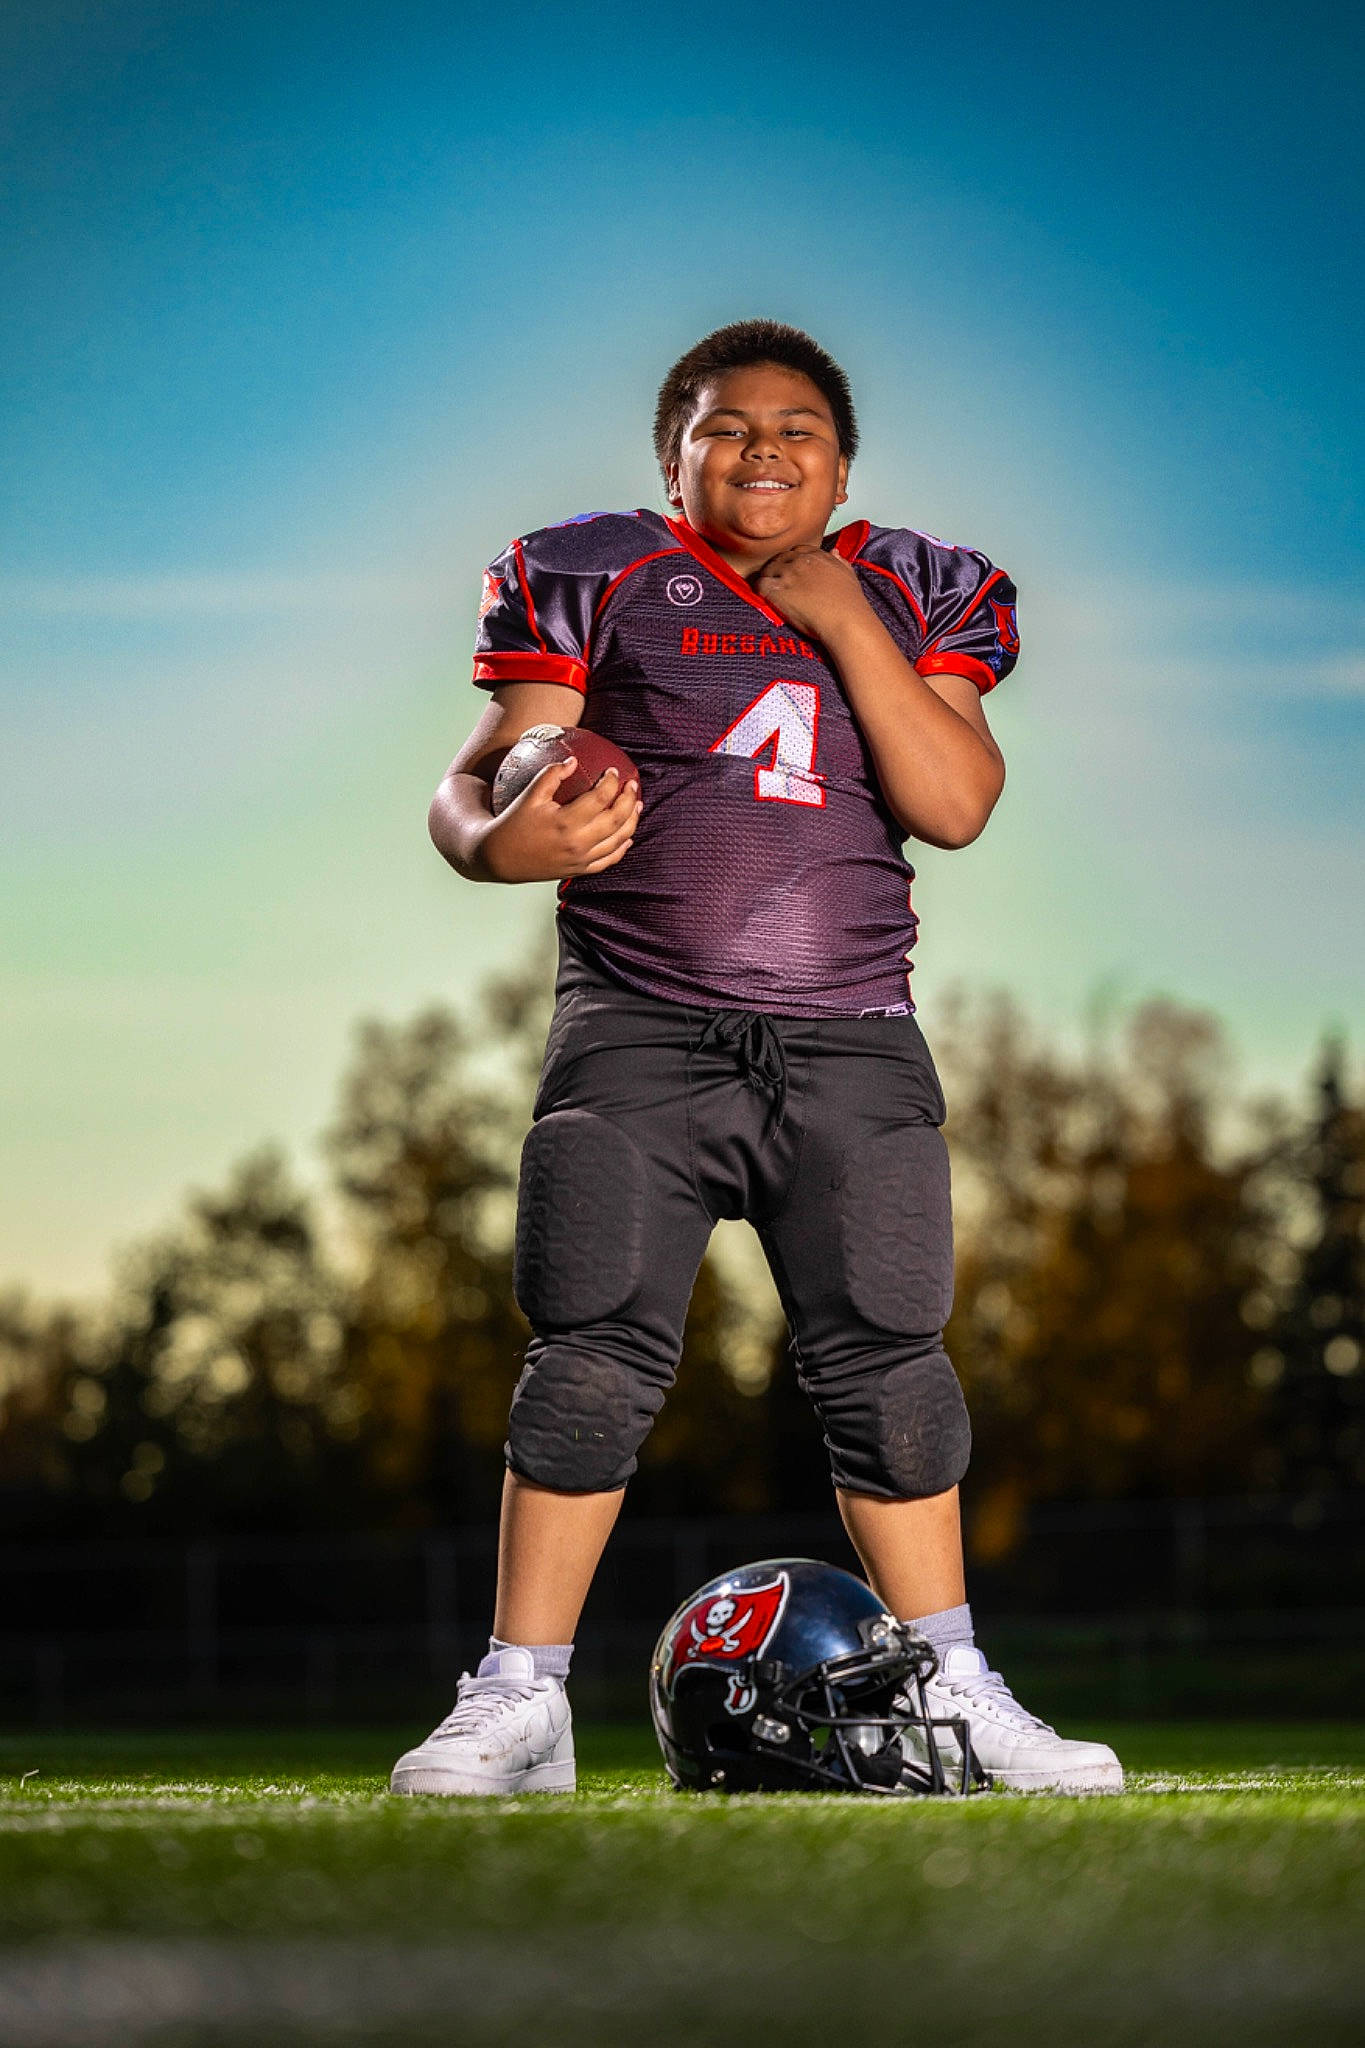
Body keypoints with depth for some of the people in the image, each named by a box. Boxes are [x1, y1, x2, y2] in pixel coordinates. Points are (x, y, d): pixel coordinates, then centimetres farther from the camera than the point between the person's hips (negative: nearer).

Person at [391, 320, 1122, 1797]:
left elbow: (956, 806, -4)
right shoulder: (595, 578, 6)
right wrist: (497, 838, -24)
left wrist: (842, 622, -8)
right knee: (594, 1357, -9)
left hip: (850, 1041, 2)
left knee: (885, 1364, -1)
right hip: (638, 1036, -2)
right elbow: (477, 777, 0)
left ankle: (951, 1694, 11)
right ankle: (519, 1704, -3)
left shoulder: (915, 595, 11)